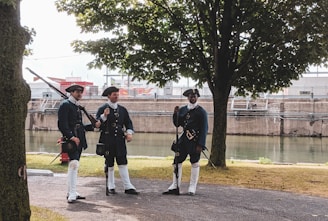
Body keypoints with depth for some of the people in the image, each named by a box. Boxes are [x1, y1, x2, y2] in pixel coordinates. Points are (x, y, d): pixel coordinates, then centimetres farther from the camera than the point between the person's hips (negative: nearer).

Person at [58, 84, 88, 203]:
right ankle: (72, 194, -19)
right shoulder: (65, 104, -7)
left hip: (78, 139, 9)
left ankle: (71, 192, 18)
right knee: (74, 164, -17)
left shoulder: (77, 106, 20)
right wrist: (71, 137, -22)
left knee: (74, 165, 12)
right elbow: (62, 124, -16)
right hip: (70, 140, -9)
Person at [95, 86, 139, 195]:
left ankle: (128, 187, 2)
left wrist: (129, 133, -3)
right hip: (107, 140, -3)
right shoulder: (102, 109, -1)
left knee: (123, 163, 0)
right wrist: (104, 116, -22)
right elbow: (97, 125, -7)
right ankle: (110, 187, 16)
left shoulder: (122, 109, 11)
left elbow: (128, 122, 14)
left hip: (120, 140, 3)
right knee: (109, 164, 6)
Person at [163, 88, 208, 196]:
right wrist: (175, 114, -7)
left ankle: (192, 187, 12)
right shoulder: (182, 109, 10)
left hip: (195, 140, -5)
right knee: (177, 161, 2)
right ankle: (175, 186, 8)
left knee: (195, 163, 3)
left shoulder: (201, 112, -4)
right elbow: (177, 124, 12)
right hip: (184, 139, 5)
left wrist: (200, 145, -14)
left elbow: (204, 129, -7)